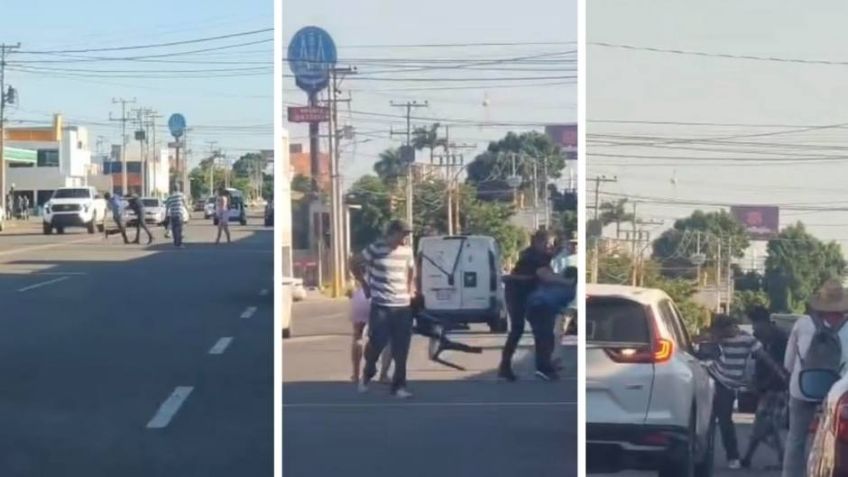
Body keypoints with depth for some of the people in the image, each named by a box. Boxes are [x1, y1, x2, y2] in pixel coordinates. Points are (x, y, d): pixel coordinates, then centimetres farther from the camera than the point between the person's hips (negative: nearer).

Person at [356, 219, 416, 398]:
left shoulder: (407, 250, 4)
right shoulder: (375, 249, -9)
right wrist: (366, 287, 6)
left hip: (403, 305, 4)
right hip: (380, 305, -4)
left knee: (401, 349, 2)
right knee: (377, 343, -3)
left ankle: (399, 385, 10)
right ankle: (367, 374, 25)